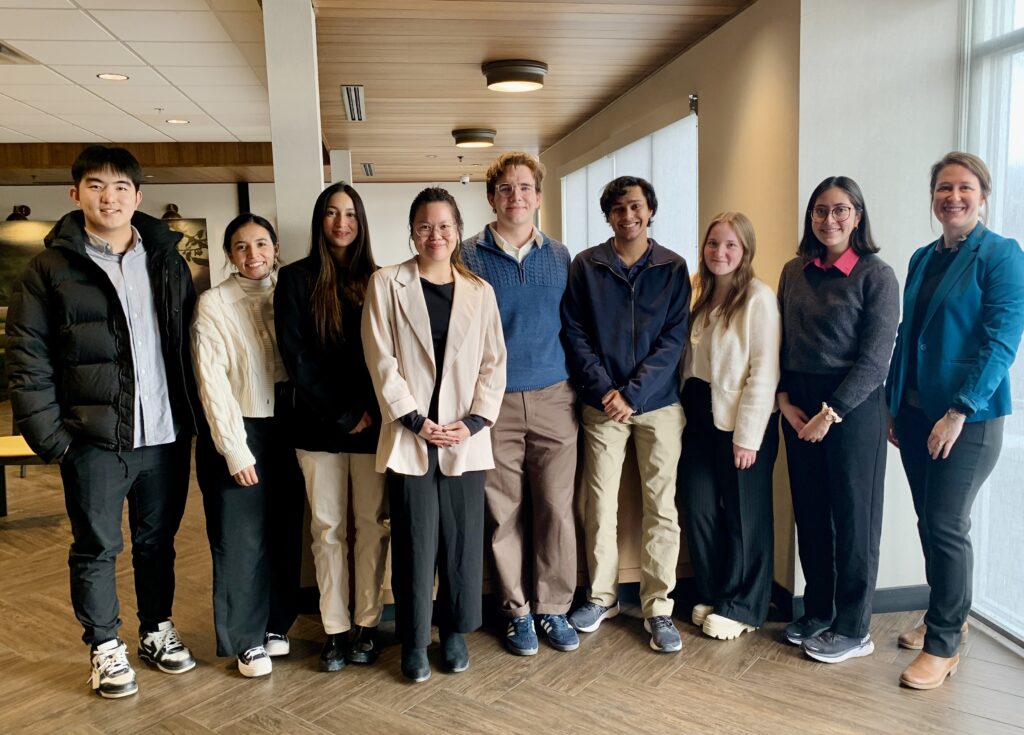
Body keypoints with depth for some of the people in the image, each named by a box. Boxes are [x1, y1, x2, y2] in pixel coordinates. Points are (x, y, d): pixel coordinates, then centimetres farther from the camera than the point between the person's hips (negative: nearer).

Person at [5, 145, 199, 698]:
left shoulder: (166, 260, 8)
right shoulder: (51, 268, -2)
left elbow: (192, 341, 11)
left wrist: (194, 415, 6)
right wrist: (48, 434, -10)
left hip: (166, 434, 3)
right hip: (95, 439, -3)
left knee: (158, 541, 16)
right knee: (96, 548, 9)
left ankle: (158, 629, 34)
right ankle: (105, 646, 27)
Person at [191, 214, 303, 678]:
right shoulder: (213, 304, -5)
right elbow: (212, 382, -9)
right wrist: (234, 448, -12)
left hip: (284, 430, 4)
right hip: (236, 432, -4)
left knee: (285, 534, 10)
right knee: (240, 541, 3)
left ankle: (276, 624, 27)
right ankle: (246, 640, 16)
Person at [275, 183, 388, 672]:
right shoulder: (297, 279, 3)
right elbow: (296, 357, -5)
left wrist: (368, 410, -10)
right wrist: (342, 415, -9)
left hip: (372, 424, 1)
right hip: (318, 424, -1)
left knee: (373, 525, 4)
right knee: (328, 528, 6)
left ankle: (367, 625, 16)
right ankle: (335, 629, 16)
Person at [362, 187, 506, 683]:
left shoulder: (479, 291, 8)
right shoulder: (386, 284, 2)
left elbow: (494, 362, 5)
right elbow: (381, 360, -3)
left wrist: (474, 421, -7)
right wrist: (415, 420, -10)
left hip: (465, 438, 2)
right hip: (409, 437, -2)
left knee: (464, 540, 8)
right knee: (415, 543, 4)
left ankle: (455, 632, 27)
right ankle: (413, 641, 21)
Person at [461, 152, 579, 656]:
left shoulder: (559, 256, 9)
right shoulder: (469, 257, 1)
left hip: (553, 400, 2)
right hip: (495, 403, -2)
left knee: (556, 508, 5)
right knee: (504, 513, 5)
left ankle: (553, 608, 20)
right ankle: (518, 611, 21)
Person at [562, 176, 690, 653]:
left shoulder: (673, 268, 3)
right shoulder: (585, 266, 3)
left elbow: (673, 340, -3)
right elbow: (576, 335, -1)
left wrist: (633, 394, -12)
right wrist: (604, 391, -12)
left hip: (659, 403, 0)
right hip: (602, 404, 0)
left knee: (661, 507, 3)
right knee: (600, 505, 5)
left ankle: (658, 607, 16)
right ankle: (602, 596, 24)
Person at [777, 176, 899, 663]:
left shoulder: (876, 276, -7)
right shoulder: (794, 271, 8)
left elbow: (875, 359, -11)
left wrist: (830, 413, -14)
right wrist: (784, 398, -2)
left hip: (852, 407, -5)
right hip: (797, 405, 5)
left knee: (852, 517, 5)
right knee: (809, 512, 12)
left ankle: (852, 629, 19)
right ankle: (817, 611, 29)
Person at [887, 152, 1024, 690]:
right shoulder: (922, 260, 12)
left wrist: (960, 411, -19)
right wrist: (894, 405, 11)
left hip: (968, 416, -6)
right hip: (916, 411, 6)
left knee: (946, 525, -4)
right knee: (928, 522, 13)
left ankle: (944, 646, 11)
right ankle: (946, 617, 32)